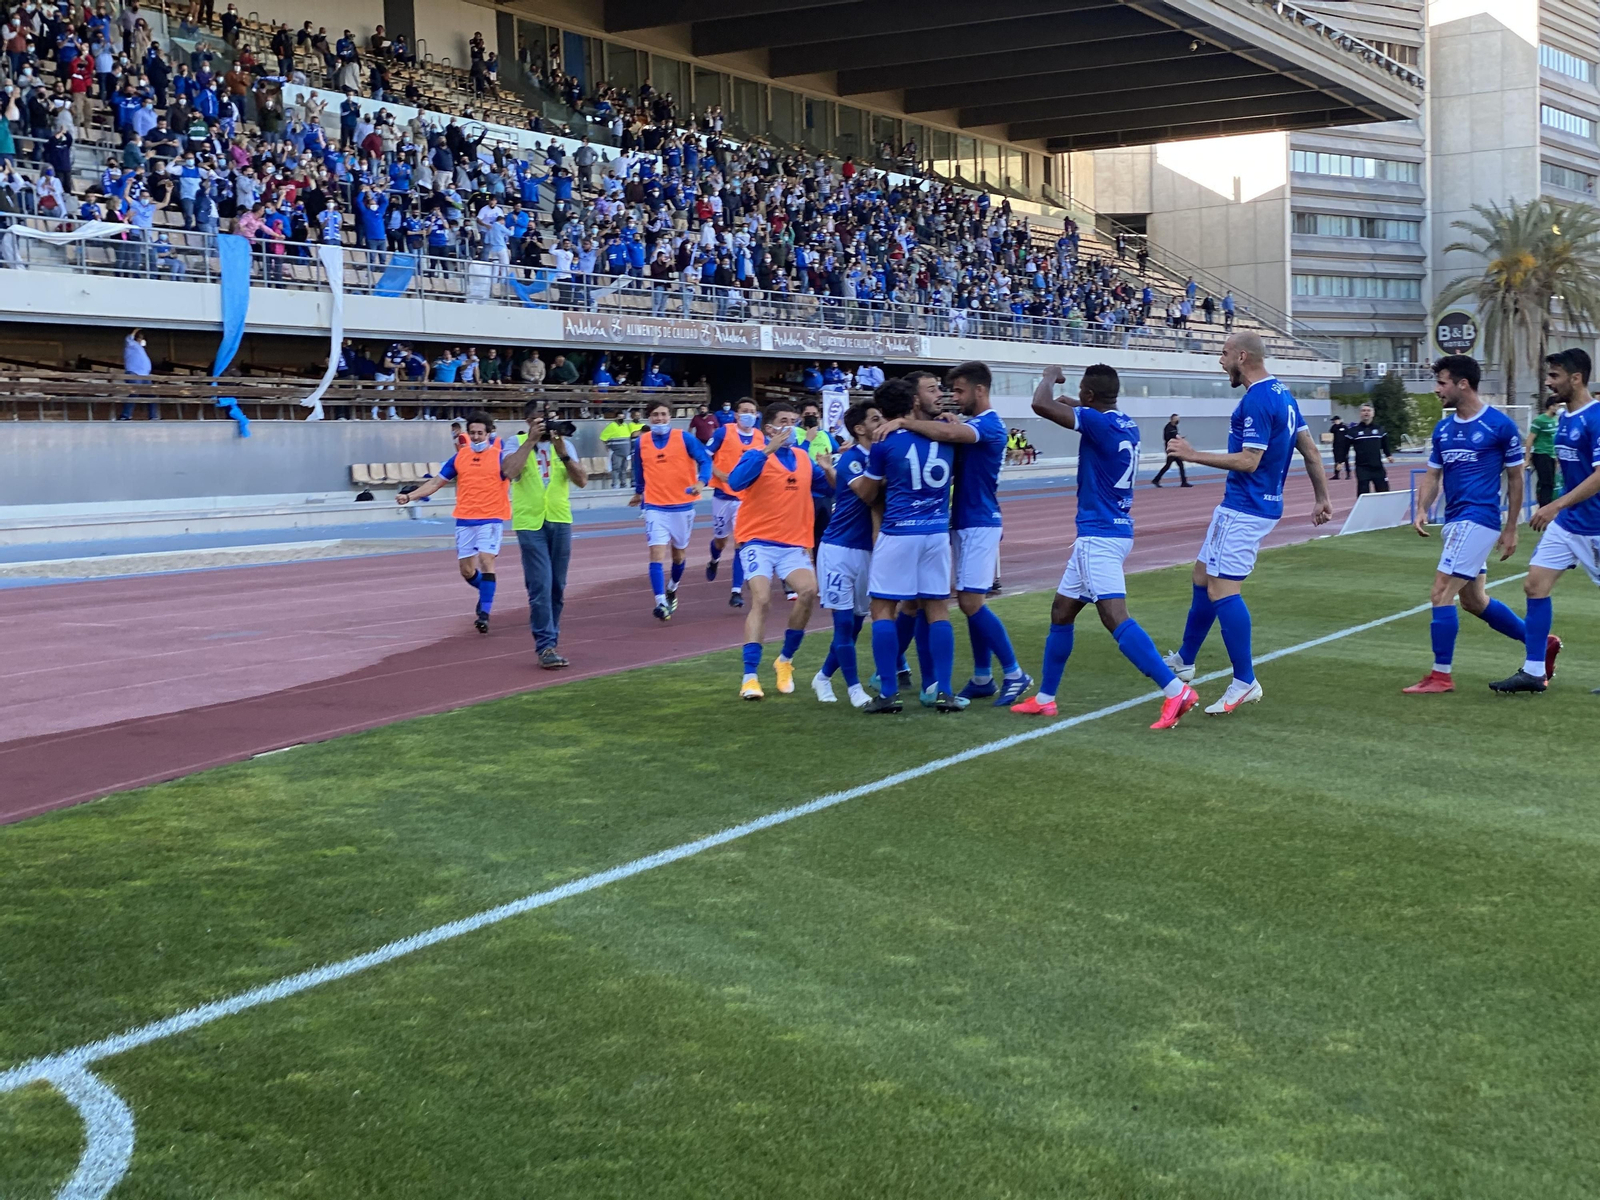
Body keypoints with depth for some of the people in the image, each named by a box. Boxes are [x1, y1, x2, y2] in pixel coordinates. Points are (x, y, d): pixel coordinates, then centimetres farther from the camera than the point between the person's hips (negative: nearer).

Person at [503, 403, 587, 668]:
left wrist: (563, 454, -13)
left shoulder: (563, 444, 9)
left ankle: (551, 641, 21)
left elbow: (582, 480, 0)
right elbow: (510, 472, -20)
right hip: (530, 523, -4)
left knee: (557, 587, 9)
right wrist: (531, 440, -17)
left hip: (560, 522, 4)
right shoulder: (517, 443, 0)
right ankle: (546, 646, -10)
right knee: (540, 586, -11)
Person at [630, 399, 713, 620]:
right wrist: (639, 493, 30)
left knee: (678, 553, 16)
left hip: (682, 506, 0)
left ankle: (672, 589, 42)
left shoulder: (684, 438, -5)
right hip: (655, 507, 0)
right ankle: (661, 602, -20)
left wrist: (702, 481, -25)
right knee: (657, 554, -15)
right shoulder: (641, 443, 1)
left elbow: (705, 459, -7)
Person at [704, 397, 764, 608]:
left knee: (741, 542, -9)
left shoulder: (762, 438, 1)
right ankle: (714, 561, 53)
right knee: (720, 538, 16)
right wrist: (721, 474, -18)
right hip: (723, 495, 0)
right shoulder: (723, 432, -7)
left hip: (748, 498, 1)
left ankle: (737, 591, -6)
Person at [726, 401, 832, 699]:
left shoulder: (803, 458, 8)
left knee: (808, 590, -17)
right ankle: (749, 677, -15)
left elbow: (831, 486, 18)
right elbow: (735, 482, -27)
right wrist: (768, 449, -30)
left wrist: (828, 471, -4)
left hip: (794, 543, 4)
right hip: (758, 541, -4)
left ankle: (785, 659, 4)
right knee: (761, 599, -19)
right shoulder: (757, 455, -8)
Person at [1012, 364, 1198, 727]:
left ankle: (1175, 691, -24)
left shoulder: (1098, 423, -17)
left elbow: (1041, 404, -22)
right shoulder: (1126, 425, 10)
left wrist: (1050, 377, -3)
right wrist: (1067, 401, 35)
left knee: (1115, 617, -18)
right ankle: (1044, 698, 24)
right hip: (1112, 531, 10)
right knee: (1061, 611, 17)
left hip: (1099, 535, -10)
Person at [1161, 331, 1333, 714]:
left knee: (1222, 589, -11)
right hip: (1264, 505, 11)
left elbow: (1248, 461, -22)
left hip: (1244, 508, -11)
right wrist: (1322, 497, 21)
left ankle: (1245, 682, -10)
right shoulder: (1281, 394, 12)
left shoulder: (1256, 401, -19)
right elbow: (1310, 449, 16)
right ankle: (1184, 661, 29)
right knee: (1203, 575, 18)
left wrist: (1192, 454, -15)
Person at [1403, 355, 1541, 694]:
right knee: (1473, 600, 16)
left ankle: (1441, 675, -5)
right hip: (1456, 521, 8)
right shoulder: (1443, 429, 10)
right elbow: (1432, 475, 14)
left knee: (1442, 592, -12)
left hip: (1477, 519, -8)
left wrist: (1511, 529, -1)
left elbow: (1515, 478, -1)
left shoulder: (1500, 425, -8)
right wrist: (1422, 510, -4)